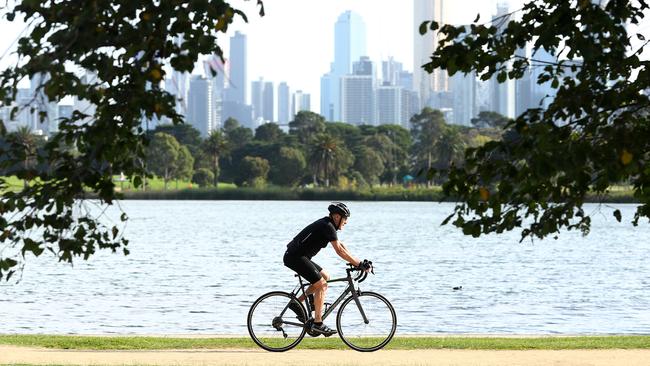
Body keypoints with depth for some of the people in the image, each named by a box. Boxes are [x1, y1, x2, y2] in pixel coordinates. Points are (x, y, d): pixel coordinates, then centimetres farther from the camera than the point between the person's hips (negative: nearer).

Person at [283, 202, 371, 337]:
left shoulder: (326, 225, 16)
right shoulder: (327, 226, -15)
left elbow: (340, 245, 20)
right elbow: (340, 251, -19)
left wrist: (357, 262, 13)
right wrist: (359, 264, -17)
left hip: (297, 256, 10)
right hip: (296, 257, -10)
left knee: (325, 277, 17)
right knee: (322, 285, -11)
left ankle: (297, 302, 14)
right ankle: (317, 324, -12)